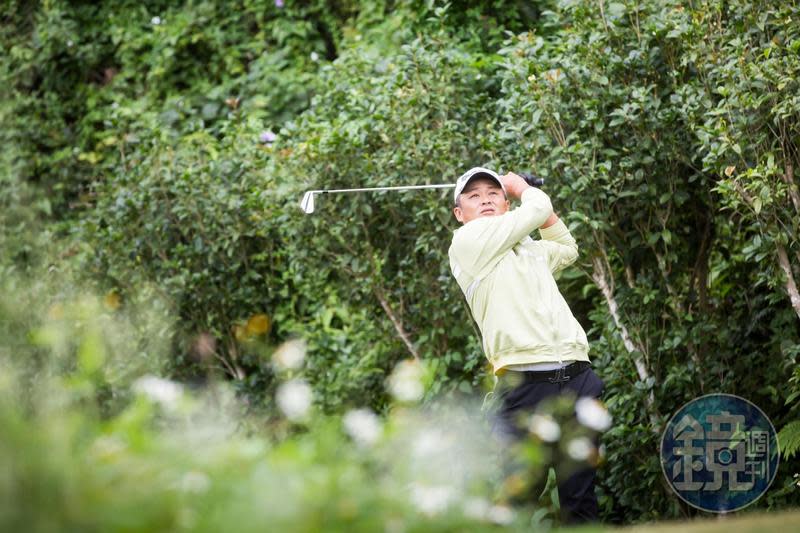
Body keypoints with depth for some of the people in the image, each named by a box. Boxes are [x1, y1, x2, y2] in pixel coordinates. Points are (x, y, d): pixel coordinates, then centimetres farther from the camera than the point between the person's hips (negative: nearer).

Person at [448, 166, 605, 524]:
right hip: (526, 385, -7)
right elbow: (537, 210, 1)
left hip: (578, 379, 7)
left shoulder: (528, 248, 23)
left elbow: (567, 249, 43)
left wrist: (522, 193, 33)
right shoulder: (467, 241, 1)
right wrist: (522, 188, 24)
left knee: (580, 501, 4)